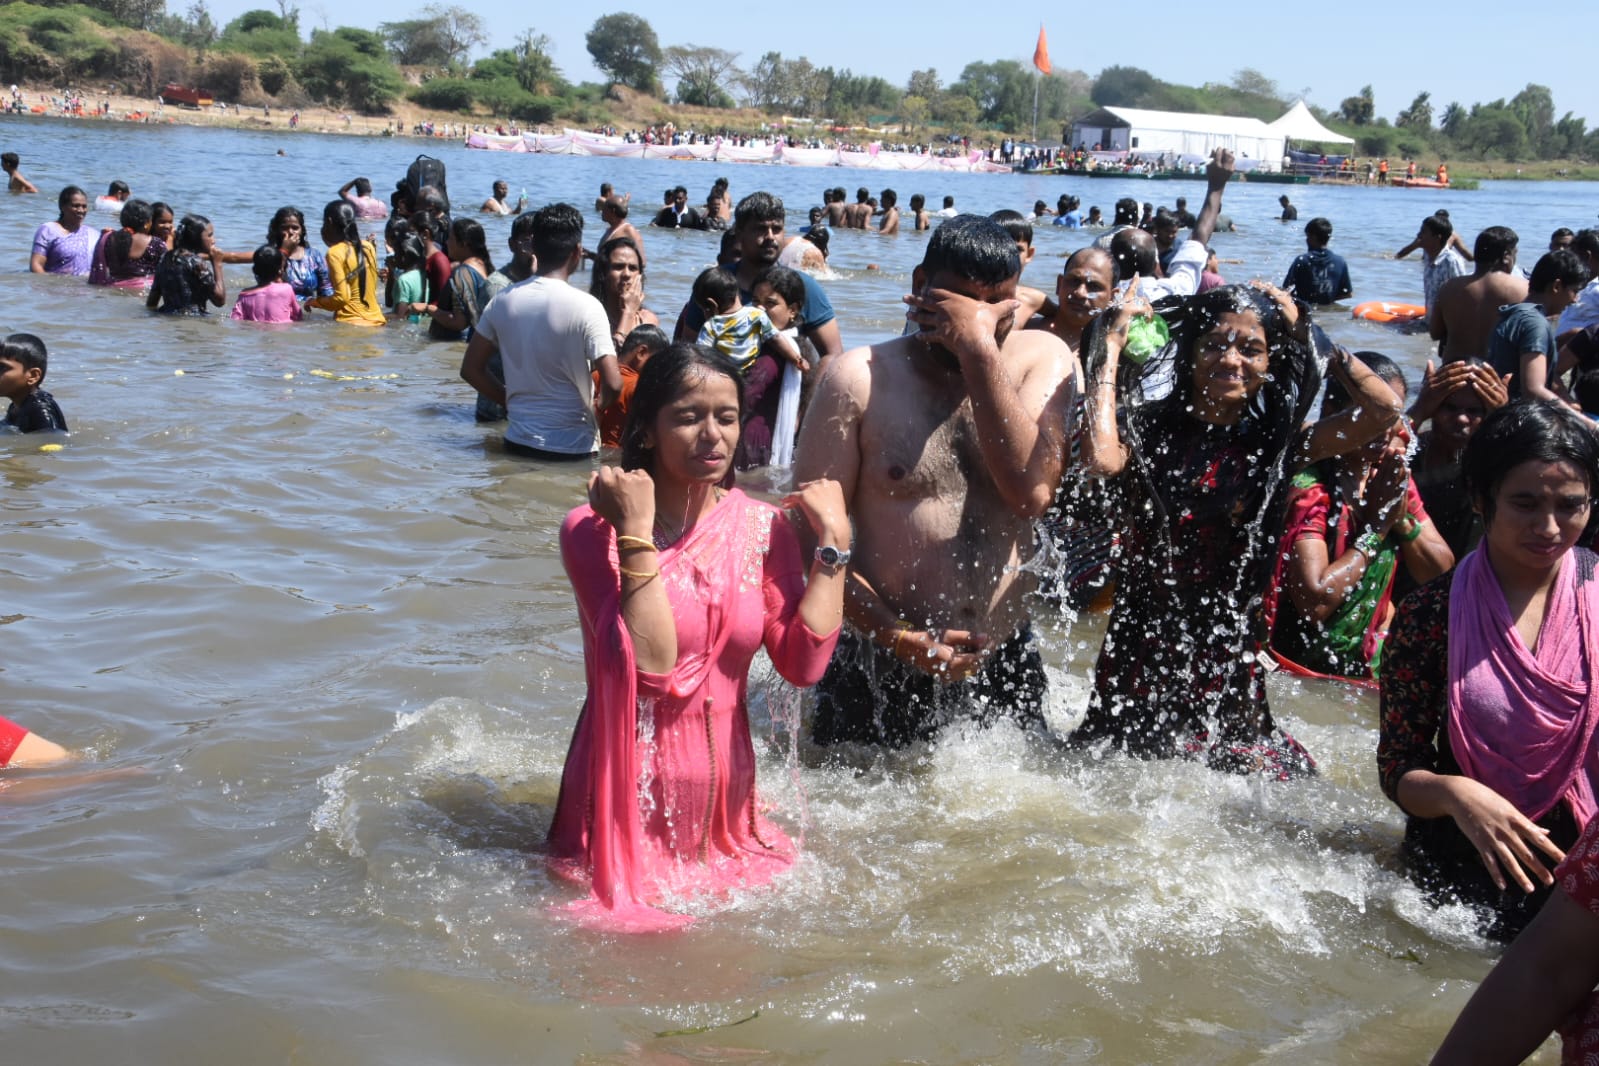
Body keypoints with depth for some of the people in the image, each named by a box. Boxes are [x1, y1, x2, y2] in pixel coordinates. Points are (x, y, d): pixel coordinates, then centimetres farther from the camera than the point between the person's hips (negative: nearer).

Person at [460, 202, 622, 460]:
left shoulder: (502, 301, 0)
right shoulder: (585, 306, -14)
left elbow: (471, 369, 7)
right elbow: (612, 384, -19)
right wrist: (598, 405, 2)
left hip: (518, 442, 4)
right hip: (573, 447, -4)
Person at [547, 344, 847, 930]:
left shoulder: (762, 526, 0)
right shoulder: (592, 529, -12)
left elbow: (803, 662, -9)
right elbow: (651, 665, -23)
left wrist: (833, 542, -10)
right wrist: (636, 532, -24)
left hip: (723, 796, 4)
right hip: (629, 796, -4)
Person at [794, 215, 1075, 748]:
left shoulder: (1042, 359, -2)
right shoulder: (860, 378, -7)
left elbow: (1032, 492, -19)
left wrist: (979, 348, -21)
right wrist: (896, 635, -16)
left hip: (1005, 664, 2)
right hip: (881, 670, -2)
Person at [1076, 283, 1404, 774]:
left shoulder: (1275, 443, 2)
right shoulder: (1146, 430, -4)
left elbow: (1384, 410, -8)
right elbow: (1102, 460, -28)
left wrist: (1307, 337, 0)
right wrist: (1112, 344, -18)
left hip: (1228, 662, 2)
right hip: (1140, 655, -2)